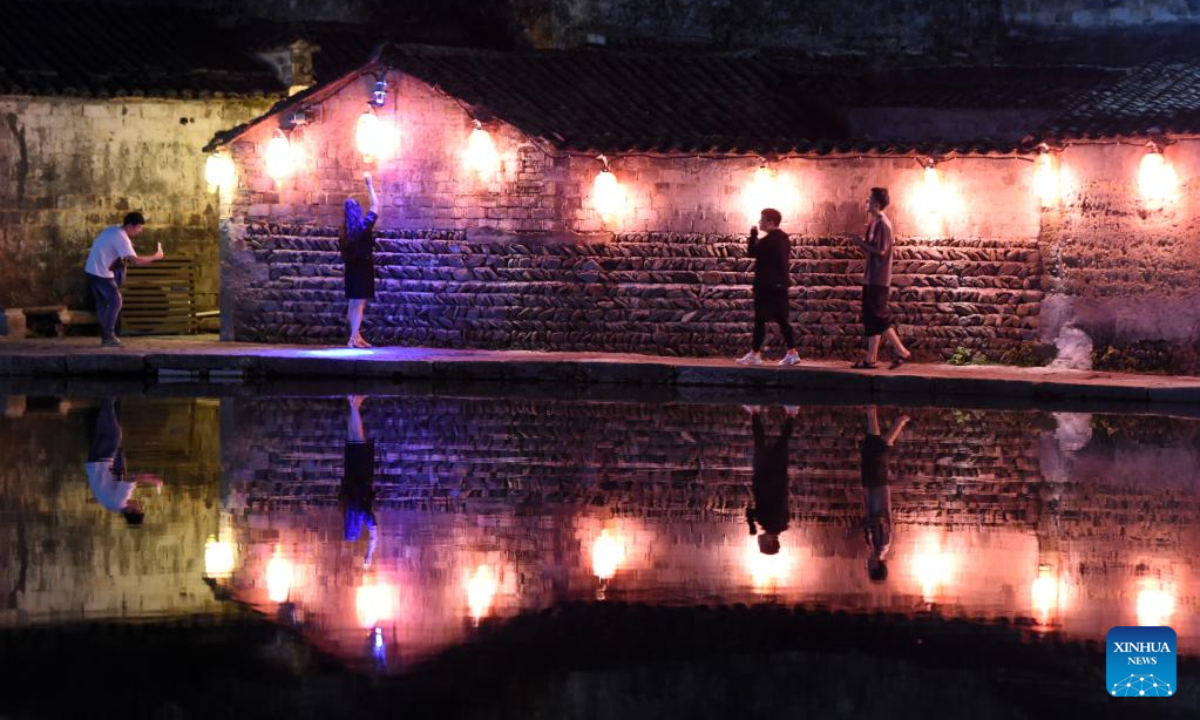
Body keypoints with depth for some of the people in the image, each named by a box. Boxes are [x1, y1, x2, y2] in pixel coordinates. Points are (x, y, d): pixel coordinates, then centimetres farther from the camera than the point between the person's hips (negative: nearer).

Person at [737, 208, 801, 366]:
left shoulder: (769, 240, -17)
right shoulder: (783, 238, 12)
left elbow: (751, 252, -14)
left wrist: (753, 235, -4)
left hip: (767, 285, -9)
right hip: (779, 284, 9)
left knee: (760, 319, -3)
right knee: (781, 319, 9)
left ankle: (755, 354, 1)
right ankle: (792, 352, 5)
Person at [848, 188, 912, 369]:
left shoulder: (883, 224, -13)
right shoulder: (874, 223, 16)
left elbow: (881, 250, -21)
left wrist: (861, 243, -14)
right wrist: (861, 243, 4)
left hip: (879, 278, -10)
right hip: (871, 278, 10)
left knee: (879, 317, -8)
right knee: (871, 318, 8)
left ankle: (900, 351, -2)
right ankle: (871, 358, 8)